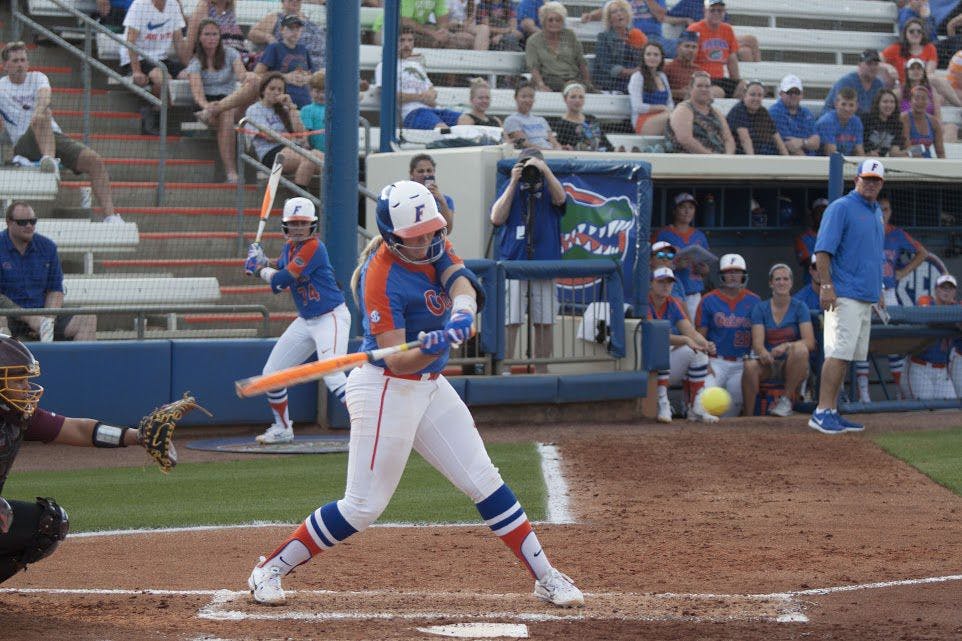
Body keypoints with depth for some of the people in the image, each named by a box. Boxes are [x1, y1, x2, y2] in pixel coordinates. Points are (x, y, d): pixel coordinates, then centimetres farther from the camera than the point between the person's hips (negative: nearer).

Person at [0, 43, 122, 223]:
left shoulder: (37, 78, 16)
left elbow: (45, 95, -9)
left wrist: (40, 108, -30)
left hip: (56, 135, 3)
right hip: (24, 145, -3)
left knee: (94, 160, -20)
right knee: (43, 117, -36)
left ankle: (110, 215, -26)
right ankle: (49, 159, -61)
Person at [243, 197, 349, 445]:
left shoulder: (313, 247, -20)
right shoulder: (289, 246, 6)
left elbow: (281, 281, -21)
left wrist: (259, 268, -4)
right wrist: (262, 262, 0)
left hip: (331, 318, -9)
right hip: (306, 321, 9)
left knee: (331, 375, -27)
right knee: (271, 373, 13)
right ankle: (282, 429, 30)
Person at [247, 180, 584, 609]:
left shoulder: (434, 246, 1)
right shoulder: (382, 278, -22)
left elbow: (463, 286, -15)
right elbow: (398, 361, -24)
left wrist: (461, 312, -37)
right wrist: (431, 347, -44)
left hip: (430, 387, 8)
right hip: (386, 391, -7)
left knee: (484, 481, 5)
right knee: (363, 507, -6)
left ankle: (546, 577, 10)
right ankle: (269, 570, 6)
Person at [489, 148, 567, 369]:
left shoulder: (549, 187, 12)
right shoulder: (511, 187, 11)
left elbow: (560, 199, -11)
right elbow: (497, 218, -2)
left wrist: (544, 170, -19)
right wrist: (514, 183, -5)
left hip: (545, 261, 1)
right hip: (513, 260, -1)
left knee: (544, 322, 4)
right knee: (510, 322, -9)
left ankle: (541, 372, 11)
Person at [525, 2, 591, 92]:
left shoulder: (570, 35, 15)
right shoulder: (533, 41, 9)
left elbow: (581, 62, 16)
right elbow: (533, 67, -2)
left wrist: (587, 84, 4)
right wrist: (541, 85, -20)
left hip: (573, 79, 2)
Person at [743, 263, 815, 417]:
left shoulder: (799, 307, 1)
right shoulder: (761, 308, 5)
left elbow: (810, 342, -11)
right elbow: (757, 342, -7)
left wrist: (786, 346, -30)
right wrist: (763, 352, -32)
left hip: (792, 366, -1)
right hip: (768, 365, 1)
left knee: (800, 349, -34)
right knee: (750, 366, -33)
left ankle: (787, 399, -20)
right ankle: (747, 416, -23)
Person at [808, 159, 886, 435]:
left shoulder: (876, 212, 19)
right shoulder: (841, 208, -7)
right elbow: (822, 250, -14)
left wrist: (879, 290, 23)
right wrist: (826, 285, -22)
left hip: (867, 297, 9)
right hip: (845, 295, -9)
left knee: (846, 356, 8)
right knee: (839, 352, -15)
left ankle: (831, 413, 11)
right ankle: (822, 412, -16)